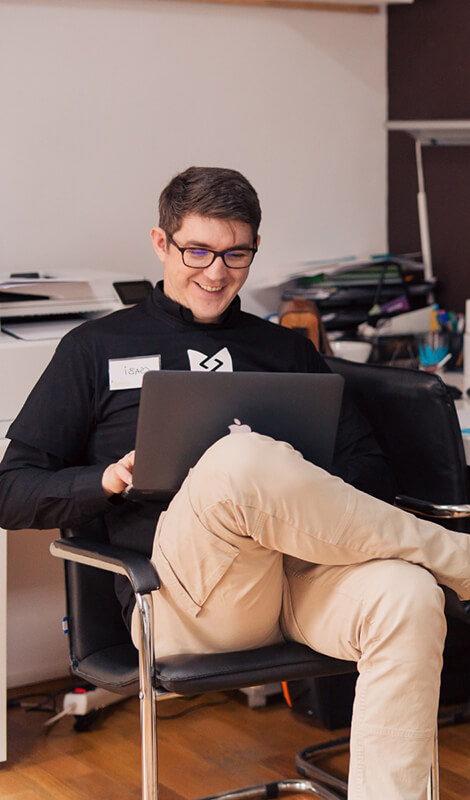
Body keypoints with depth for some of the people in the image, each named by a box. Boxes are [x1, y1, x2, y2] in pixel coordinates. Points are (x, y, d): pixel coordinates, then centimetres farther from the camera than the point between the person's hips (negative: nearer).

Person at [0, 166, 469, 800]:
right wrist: (109, 479, -9)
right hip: (177, 592, -3)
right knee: (242, 457, -35)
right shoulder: (97, 349, 18)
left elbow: (370, 468, 18)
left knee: (405, 596, -32)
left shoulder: (285, 349, 26)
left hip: (302, 573, 3)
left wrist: (313, 501, -6)